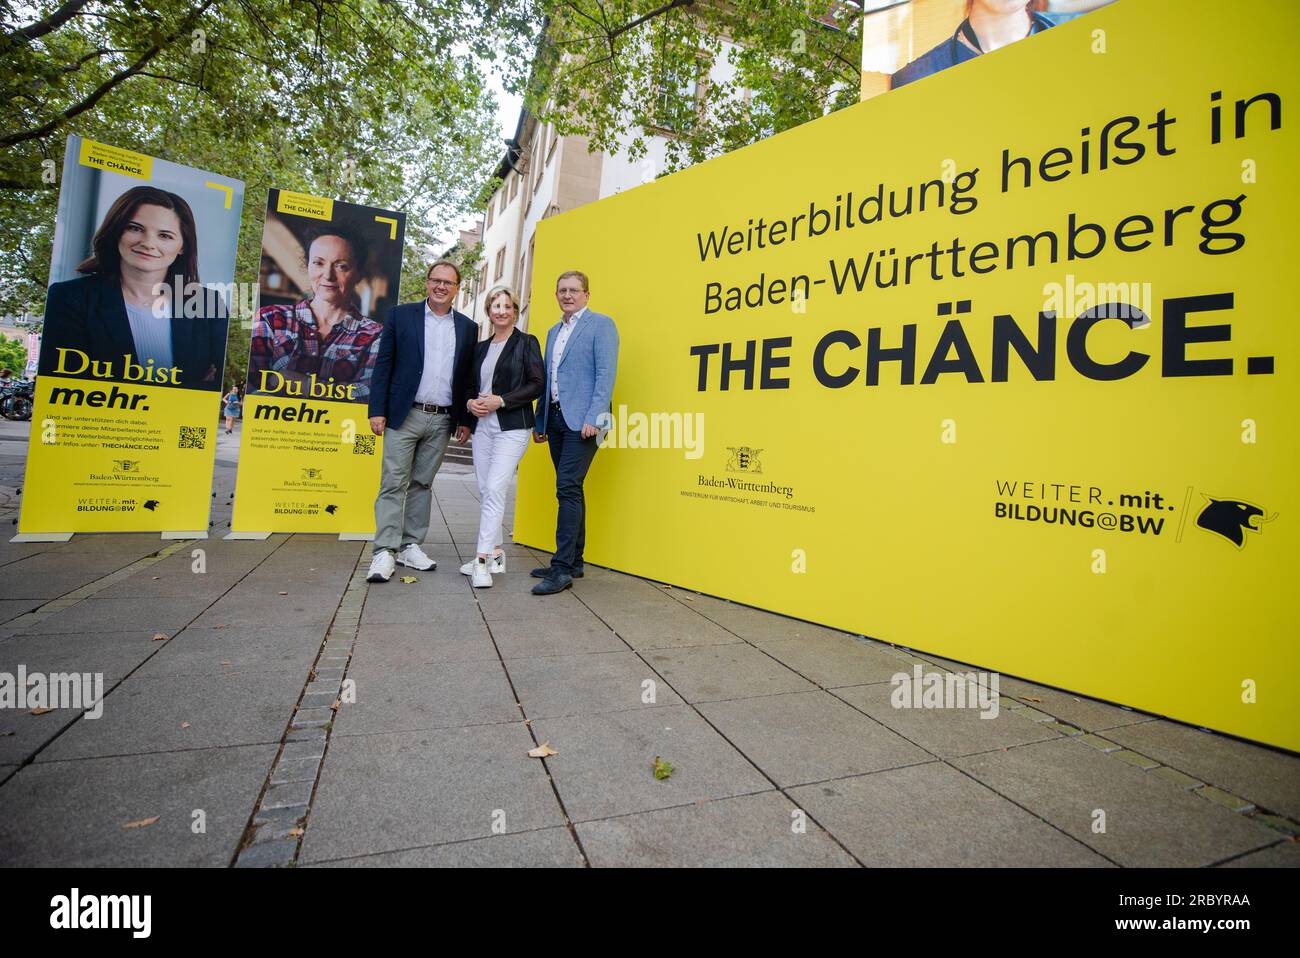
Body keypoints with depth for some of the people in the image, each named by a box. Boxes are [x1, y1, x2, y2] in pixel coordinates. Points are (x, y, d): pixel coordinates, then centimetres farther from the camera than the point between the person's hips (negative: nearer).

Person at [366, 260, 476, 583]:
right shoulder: (400, 315, 3)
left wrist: (465, 419, 6)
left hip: (442, 421, 3)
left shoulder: (467, 327, 10)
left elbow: (467, 377, 11)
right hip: (404, 415, -2)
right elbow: (383, 365, 1)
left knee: (422, 484, 10)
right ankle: (385, 552, 0)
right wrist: (377, 411, -6)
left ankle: (410, 546, 18)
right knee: (394, 483, -3)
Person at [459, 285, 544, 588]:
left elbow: (537, 383, -8)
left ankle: (483, 560, -14)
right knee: (485, 491, 8)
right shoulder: (481, 347, 18)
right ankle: (495, 553, 20)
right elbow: (469, 385, 22)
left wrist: (501, 400, -14)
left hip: (512, 427, -6)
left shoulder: (526, 342, 1)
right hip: (482, 426, 7)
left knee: (495, 489, -16)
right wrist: (469, 402, 0)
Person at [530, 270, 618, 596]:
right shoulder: (554, 331, 22)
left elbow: (605, 374, -11)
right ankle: (574, 561, 18)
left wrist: (593, 418, -20)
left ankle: (563, 568, -12)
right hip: (555, 419, 8)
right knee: (570, 490, 10)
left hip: (581, 420, -8)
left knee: (568, 488, -14)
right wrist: (540, 422, 16)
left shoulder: (600, 324, -1)